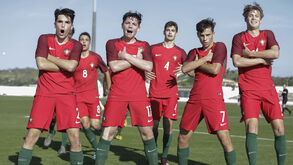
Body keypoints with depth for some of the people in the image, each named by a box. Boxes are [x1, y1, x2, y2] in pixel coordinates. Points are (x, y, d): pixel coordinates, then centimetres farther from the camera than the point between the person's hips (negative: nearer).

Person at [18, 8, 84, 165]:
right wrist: (65, 66, -5)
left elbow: (71, 66, -13)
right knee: (32, 134, -5)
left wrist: (50, 57, -5)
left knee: (74, 135, -8)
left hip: (66, 93, 0)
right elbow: (41, 64, -9)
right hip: (44, 92, 0)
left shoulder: (75, 45, 6)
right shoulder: (44, 39, 6)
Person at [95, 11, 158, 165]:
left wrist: (126, 56, -8)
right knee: (108, 132, -5)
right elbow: (114, 66, -8)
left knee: (147, 132, 0)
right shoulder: (112, 44, 7)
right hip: (117, 94, -1)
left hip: (139, 95, 1)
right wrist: (136, 58, -4)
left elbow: (148, 66, -7)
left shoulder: (144, 46, 11)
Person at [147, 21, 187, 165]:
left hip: (171, 93, 0)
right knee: (154, 124, -1)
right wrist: (146, 72, -2)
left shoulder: (180, 52, 9)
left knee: (168, 124, -4)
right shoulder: (153, 48, 8)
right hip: (155, 92, 0)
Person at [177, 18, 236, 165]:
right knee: (183, 137, 8)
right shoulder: (194, 52, 18)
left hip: (214, 98, -5)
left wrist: (197, 64, 4)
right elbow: (185, 69, 0)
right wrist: (205, 58, -2)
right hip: (195, 98, 5)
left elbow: (215, 69, -9)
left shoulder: (219, 47, 4)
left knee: (224, 137, -13)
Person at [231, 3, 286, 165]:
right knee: (251, 127, -17)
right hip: (248, 89, -2)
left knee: (279, 128, -4)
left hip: (268, 88, 2)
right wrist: (261, 60, -5)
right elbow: (237, 61, -8)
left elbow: (275, 53, -7)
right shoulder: (239, 37, 8)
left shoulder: (267, 34, 14)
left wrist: (250, 53, -6)